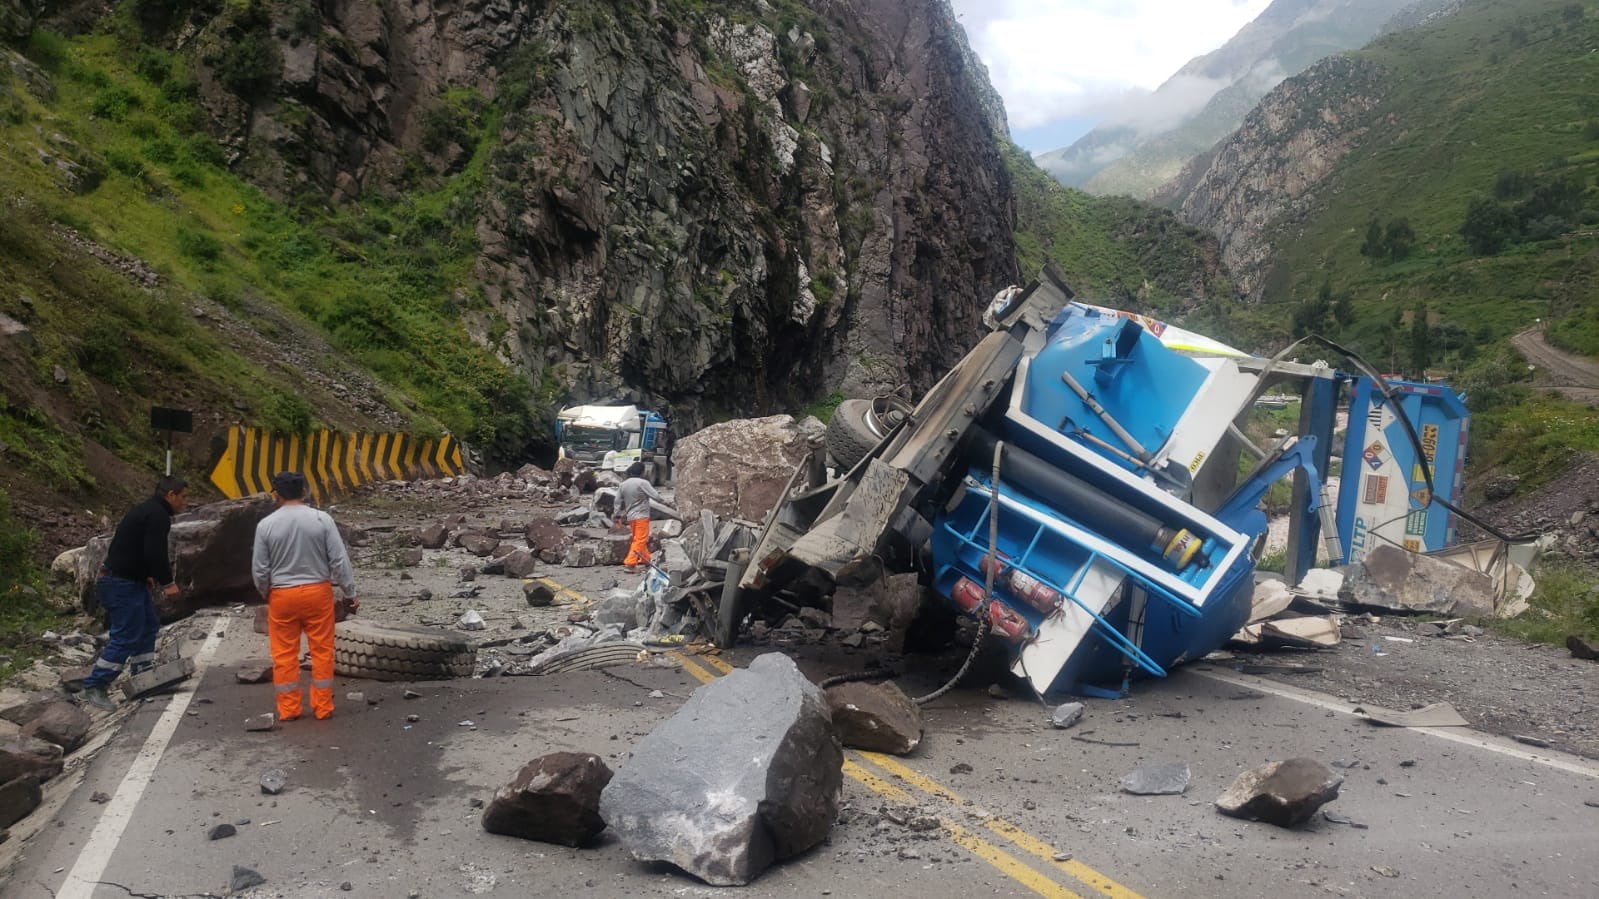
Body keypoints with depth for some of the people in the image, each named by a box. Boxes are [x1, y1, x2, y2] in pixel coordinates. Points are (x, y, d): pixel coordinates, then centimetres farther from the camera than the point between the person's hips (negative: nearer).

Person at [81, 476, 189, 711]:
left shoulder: (147, 510, 16)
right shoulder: (158, 516, -17)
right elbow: (155, 553, -24)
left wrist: (147, 575, 17)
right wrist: (167, 583, -14)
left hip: (130, 579, 11)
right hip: (123, 583, -11)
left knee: (149, 625, 17)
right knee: (126, 636, -8)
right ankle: (94, 687, -2)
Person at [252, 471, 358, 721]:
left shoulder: (266, 525, -6)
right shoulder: (322, 519, -8)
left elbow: (259, 569, -1)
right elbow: (339, 560, -8)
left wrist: (266, 593, 18)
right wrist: (350, 593, 1)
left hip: (282, 595, 0)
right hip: (317, 592, 0)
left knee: (285, 654, 10)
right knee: (322, 650, 8)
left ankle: (288, 708, 15)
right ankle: (322, 707, 12)